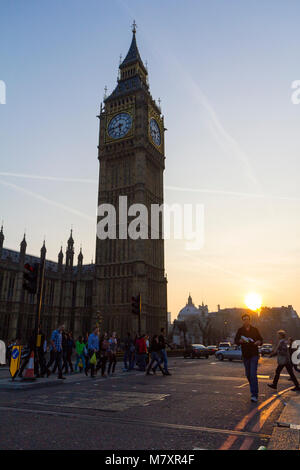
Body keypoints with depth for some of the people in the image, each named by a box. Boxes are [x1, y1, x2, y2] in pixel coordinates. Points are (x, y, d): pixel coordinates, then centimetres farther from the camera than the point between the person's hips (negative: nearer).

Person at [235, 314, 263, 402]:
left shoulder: (255, 330, 2)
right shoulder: (240, 330, 4)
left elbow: (260, 339, 7)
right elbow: (236, 341, -2)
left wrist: (259, 342, -16)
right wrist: (240, 341, -24)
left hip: (254, 354, -3)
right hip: (245, 355, 3)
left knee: (253, 374, -12)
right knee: (248, 374, 11)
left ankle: (254, 395, -11)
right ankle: (253, 390, 32)